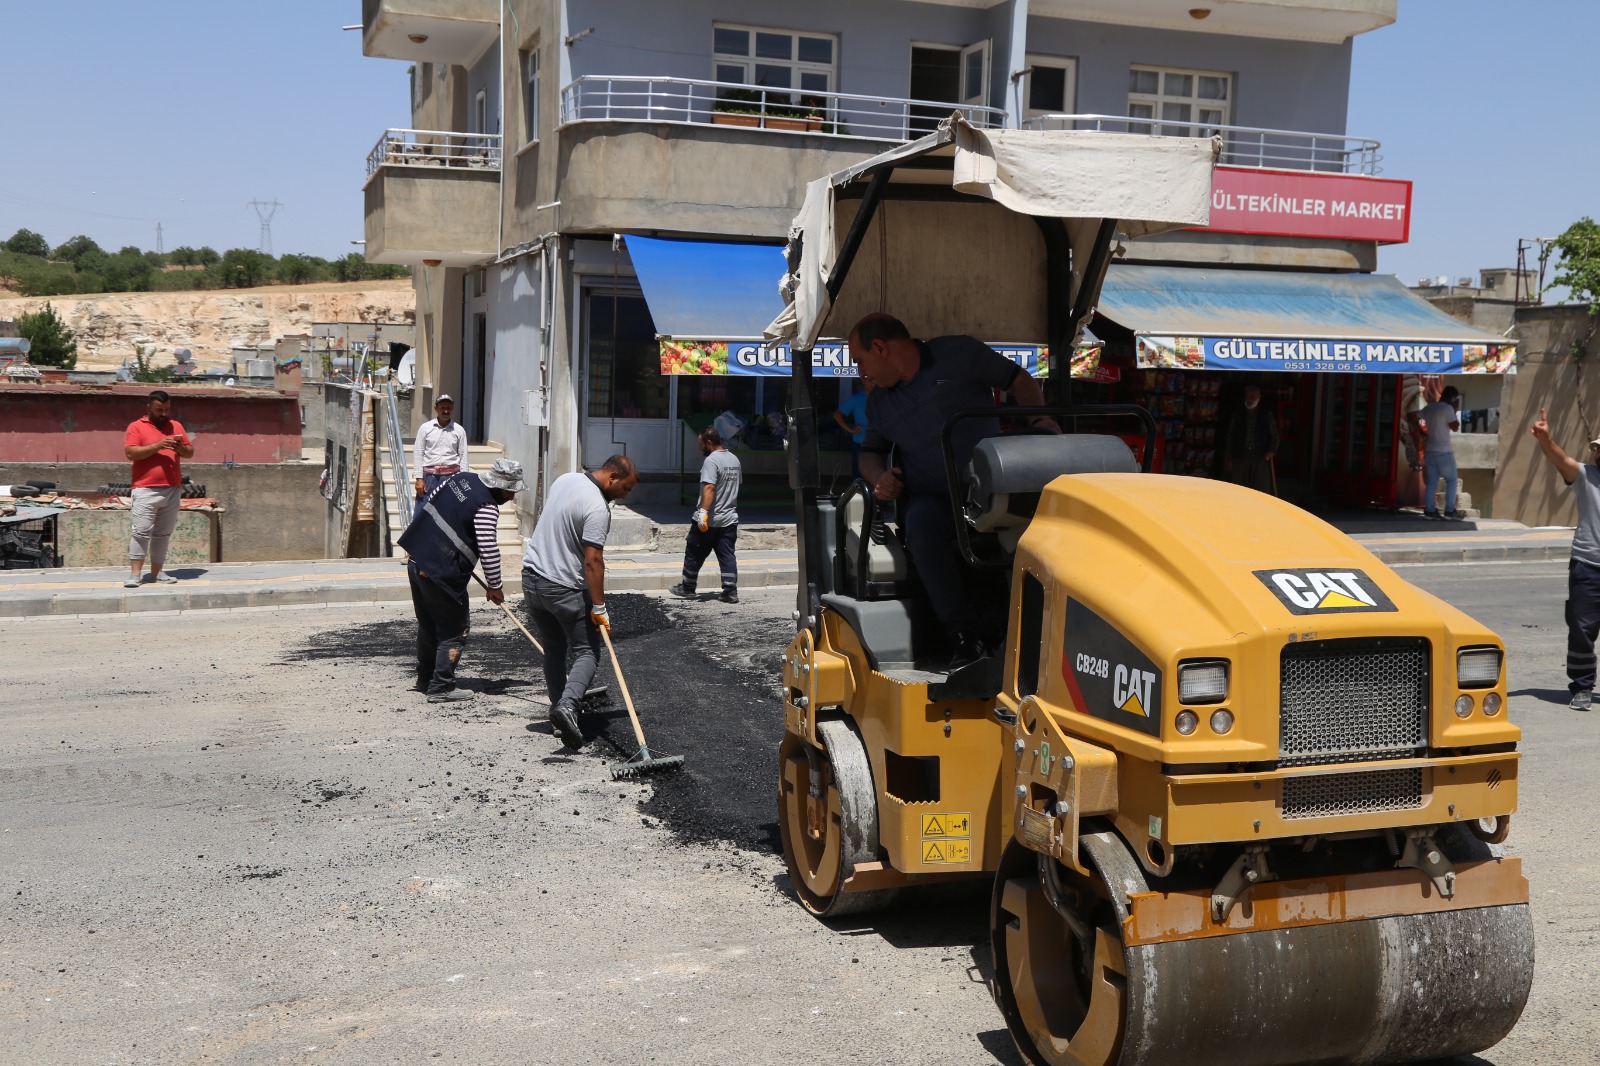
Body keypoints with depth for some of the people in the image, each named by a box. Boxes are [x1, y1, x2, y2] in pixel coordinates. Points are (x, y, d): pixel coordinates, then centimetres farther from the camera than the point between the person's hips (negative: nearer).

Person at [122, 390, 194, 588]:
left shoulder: (176, 426, 15)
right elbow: (130, 453, -10)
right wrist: (157, 445, -18)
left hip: (172, 490, 5)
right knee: (141, 532, -8)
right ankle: (135, 574, -6)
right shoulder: (136, 427, 2)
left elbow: (190, 452, 16)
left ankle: (156, 572, 14)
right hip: (146, 490, -5)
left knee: (163, 533, 8)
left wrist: (181, 448, -7)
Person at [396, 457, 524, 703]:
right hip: (441, 573, -9)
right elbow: (489, 551, -19)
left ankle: (425, 679, 33)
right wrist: (494, 587, -6)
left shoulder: (461, 477, 8)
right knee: (453, 631, 4)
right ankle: (441, 687, 6)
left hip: (416, 560, 9)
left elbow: (430, 501, 21)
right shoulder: (487, 508, -17)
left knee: (428, 625, 21)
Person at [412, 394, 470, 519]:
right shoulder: (425, 428, 2)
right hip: (429, 475, -1)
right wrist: (419, 478, -4)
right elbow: (418, 453, 2)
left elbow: (463, 456, 6)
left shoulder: (459, 430, 4)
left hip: (451, 476, 1)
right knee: (422, 511, 0)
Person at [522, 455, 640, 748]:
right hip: (565, 589, -8)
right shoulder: (598, 508, -21)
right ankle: (567, 706, -20)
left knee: (554, 649, 18)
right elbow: (593, 561, -23)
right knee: (586, 652, 1)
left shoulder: (564, 479, 6)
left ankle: (559, 708, 20)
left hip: (531, 577, 8)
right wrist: (599, 608, -19)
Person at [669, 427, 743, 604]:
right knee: (727, 556, 4)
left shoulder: (711, 460, -16)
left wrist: (703, 512, -30)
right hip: (730, 518, 7)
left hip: (708, 521, -7)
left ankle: (687, 588, 18)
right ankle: (731, 591, -1)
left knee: (694, 554, 7)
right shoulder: (734, 459, 12)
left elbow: (709, 488, -26)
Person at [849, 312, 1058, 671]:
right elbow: (870, 451, 31)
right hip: (931, 498, 2)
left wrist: (1040, 419, -7)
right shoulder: (878, 402, 20)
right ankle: (965, 636, -35)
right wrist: (878, 477, 8)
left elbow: (1019, 382, 12)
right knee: (923, 522, -36)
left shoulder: (960, 354, 6)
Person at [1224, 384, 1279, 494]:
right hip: (1240, 456, 1)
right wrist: (1229, 457, 7)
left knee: (1261, 490, -4)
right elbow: (1230, 436, 12)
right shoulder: (1238, 414, 10)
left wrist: (1272, 450, -8)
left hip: (1261, 457, -1)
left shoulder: (1267, 414, 7)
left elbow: (1274, 435, 8)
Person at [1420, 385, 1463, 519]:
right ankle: (1450, 511, 1)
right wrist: (1454, 411, -2)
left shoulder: (1427, 408, 9)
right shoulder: (1447, 408, -13)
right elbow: (1455, 427, -12)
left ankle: (1429, 510, 1)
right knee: (1451, 480, 4)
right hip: (1444, 451, -6)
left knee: (1431, 482, 6)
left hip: (1430, 450, 7)